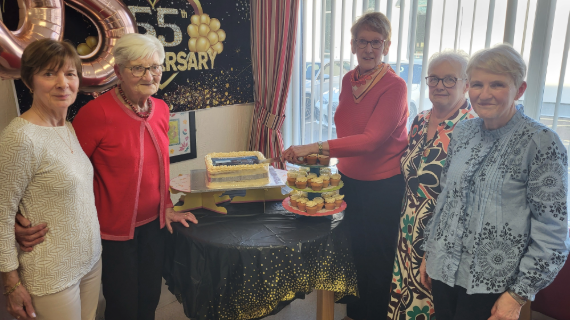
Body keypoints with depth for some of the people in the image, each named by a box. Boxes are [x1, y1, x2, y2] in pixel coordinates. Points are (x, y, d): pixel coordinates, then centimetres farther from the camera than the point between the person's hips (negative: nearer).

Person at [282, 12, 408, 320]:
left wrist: (315, 148, -35)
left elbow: (371, 139, -28)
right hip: (350, 179, 6)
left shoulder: (394, 86, -18)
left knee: (378, 258, 10)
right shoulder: (349, 79, 3)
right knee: (355, 251, 21)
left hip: (384, 186, -6)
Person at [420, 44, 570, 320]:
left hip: (492, 284, -5)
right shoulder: (463, 131, 2)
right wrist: (429, 251, 13)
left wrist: (518, 295, -12)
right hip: (444, 269, 5)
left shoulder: (542, 143, -13)